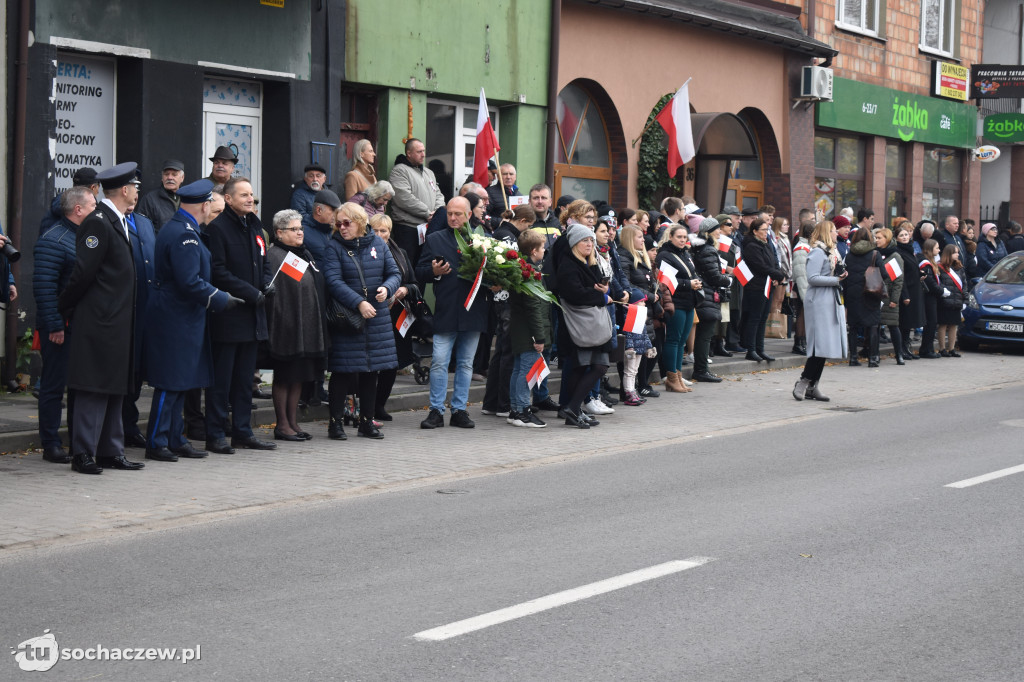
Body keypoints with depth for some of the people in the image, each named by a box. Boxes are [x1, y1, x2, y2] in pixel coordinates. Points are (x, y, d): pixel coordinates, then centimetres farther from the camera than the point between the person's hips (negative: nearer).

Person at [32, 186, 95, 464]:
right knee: (54, 385, -2)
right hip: (60, 329, -8)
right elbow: (44, 287, -18)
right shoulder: (53, 240, -13)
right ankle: (51, 444, 4)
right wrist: (54, 326, -21)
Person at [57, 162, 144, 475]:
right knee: (94, 389, -6)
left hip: (117, 323, 10)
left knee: (114, 389, 11)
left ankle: (110, 451, 16)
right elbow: (83, 273, -16)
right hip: (99, 323, -10)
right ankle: (83, 454, -2)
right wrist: (64, 310, -7)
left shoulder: (117, 223, 16)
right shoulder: (97, 223, -15)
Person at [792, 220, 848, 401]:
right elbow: (812, 278, -19)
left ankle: (812, 386, 10)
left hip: (831, 302, 10)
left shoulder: (832, 252, 19)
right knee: (821, 345, -14)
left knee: (825, 346, 7)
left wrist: (840, 277, 9)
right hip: (819, 303, -10)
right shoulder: (817, 252, -11)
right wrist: (835, 280, -16)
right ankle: (803, 382, -7)